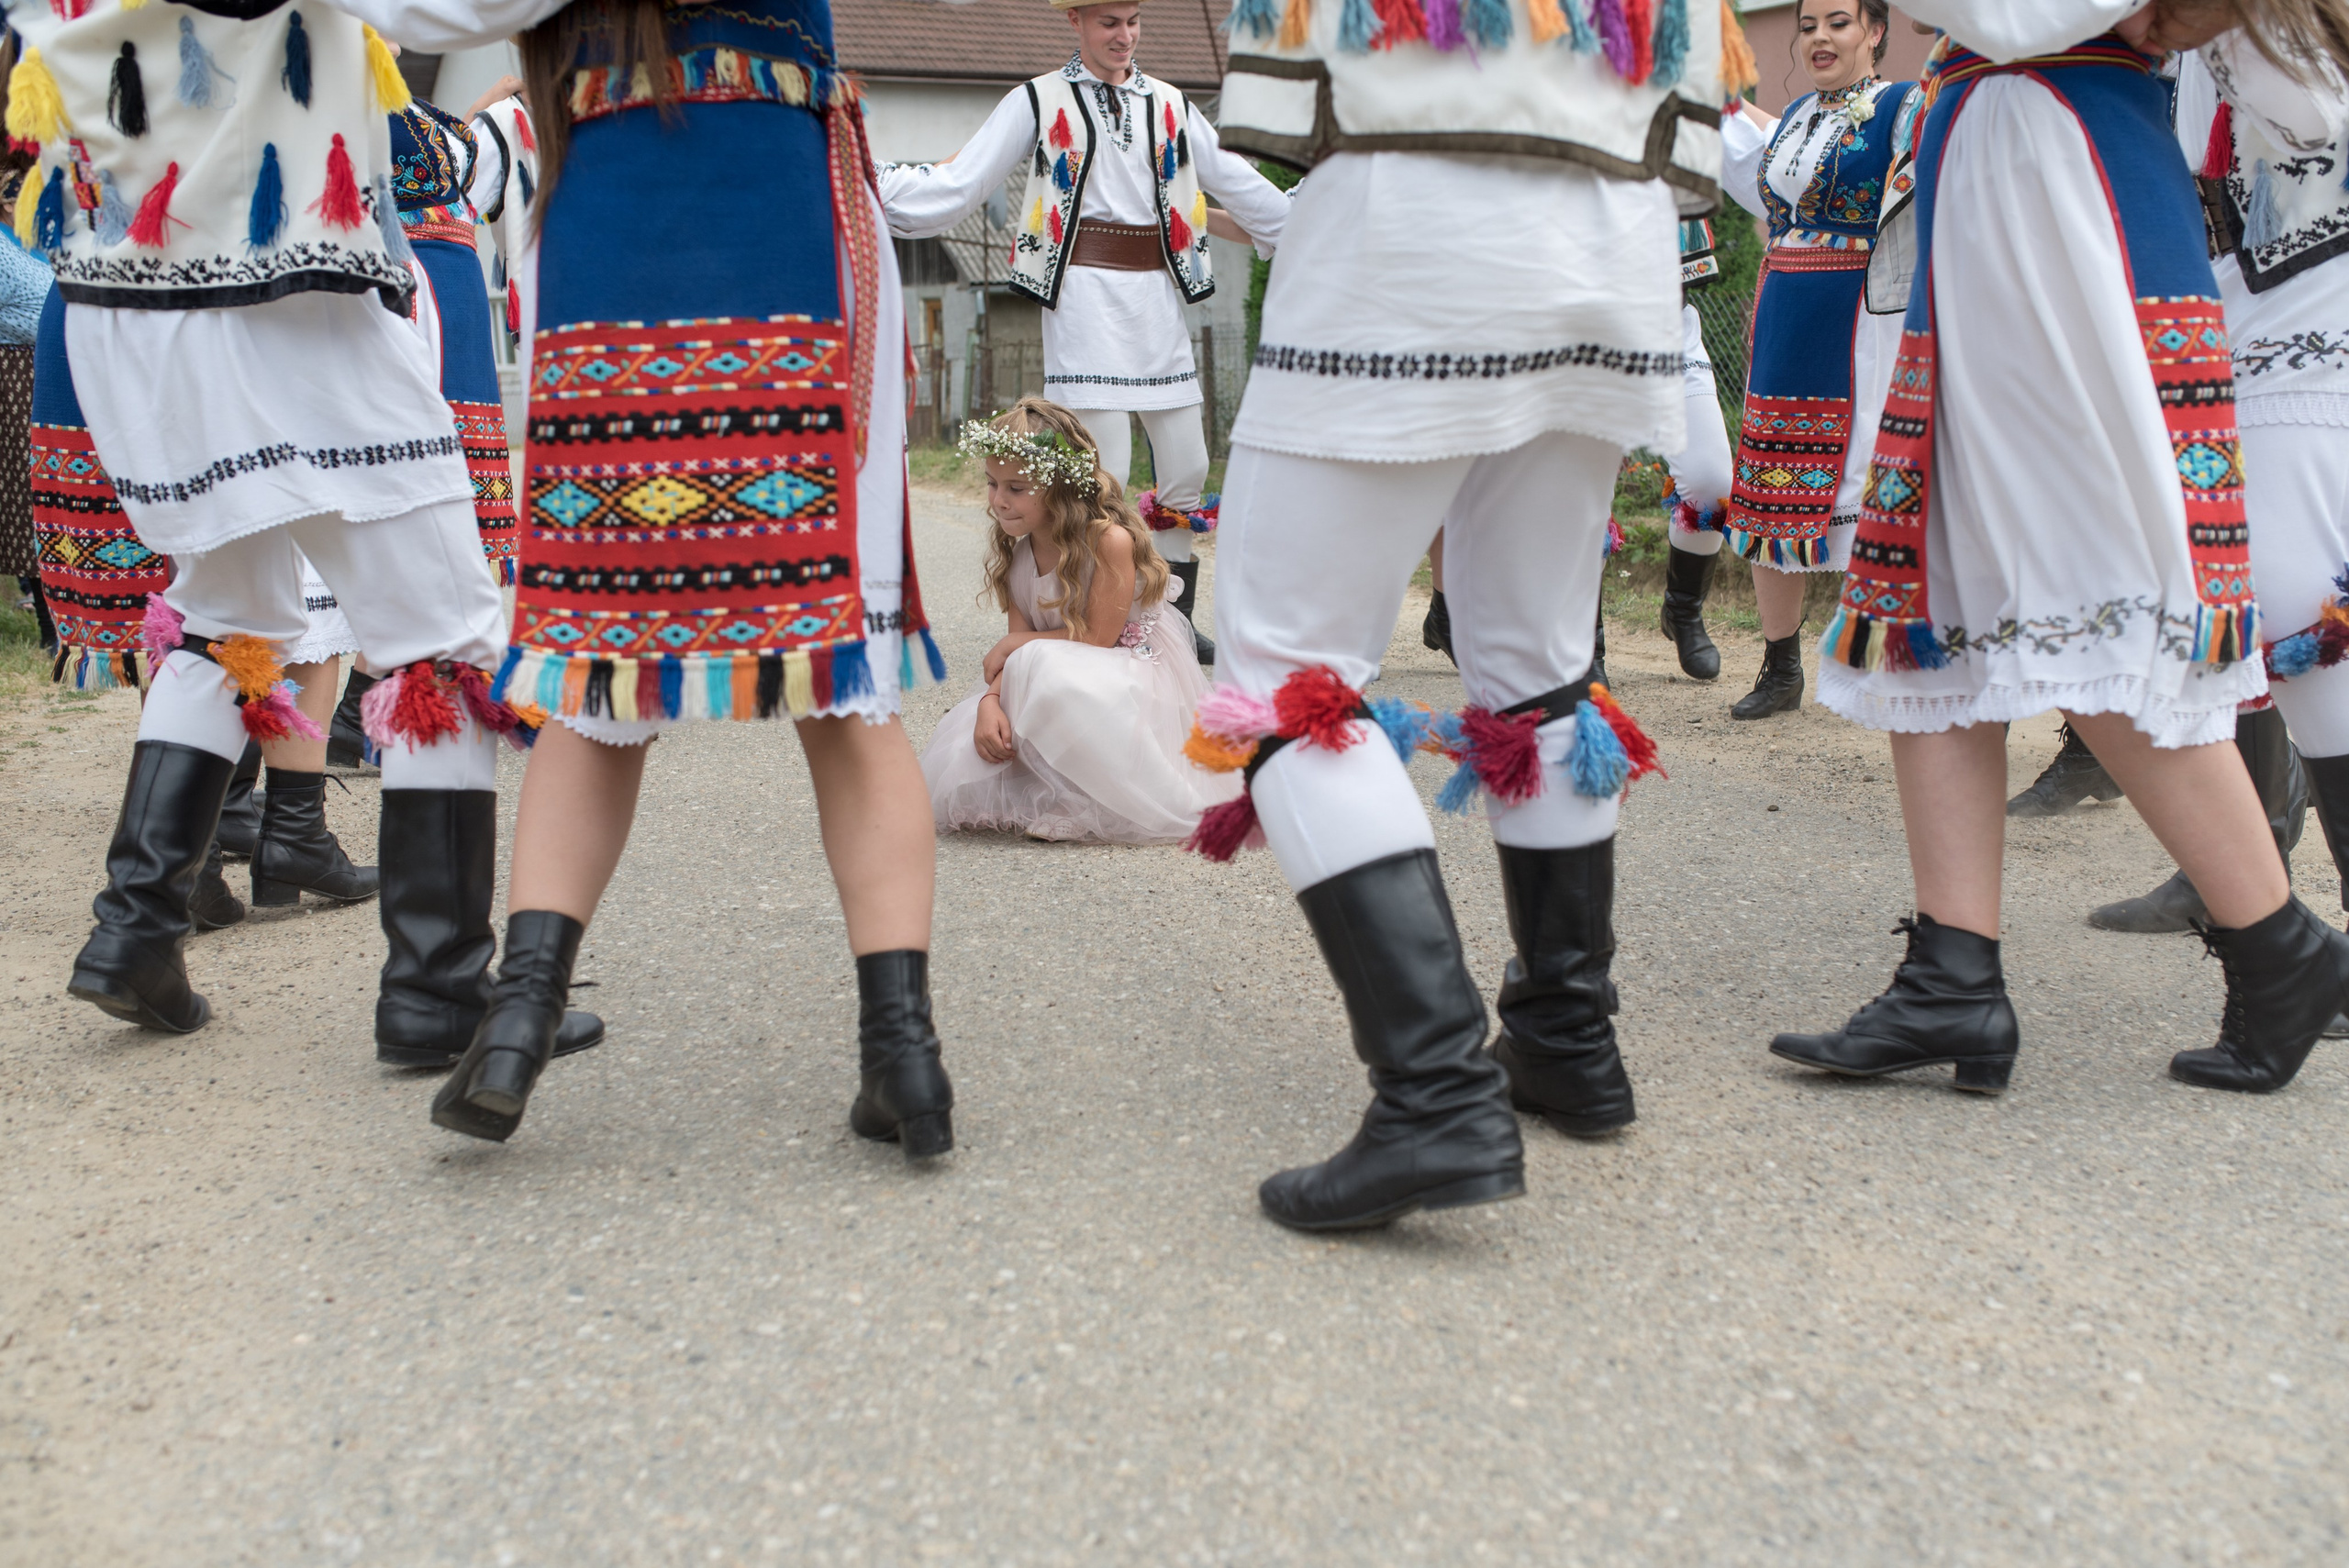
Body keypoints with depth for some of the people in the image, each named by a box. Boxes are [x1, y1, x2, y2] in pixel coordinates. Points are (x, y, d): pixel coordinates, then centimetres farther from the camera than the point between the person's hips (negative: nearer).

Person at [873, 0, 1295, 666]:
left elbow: (1237, 182, 20)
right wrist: (866, 181, -10)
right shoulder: (1038, 103, 5)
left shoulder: (1171, 106, 15)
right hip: (1086, 297, -4)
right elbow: (959, 182, 1)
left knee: (1186, 467, 7)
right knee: (1103, 475, -11)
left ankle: (1176, 620, 20)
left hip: (1157, 296, 5)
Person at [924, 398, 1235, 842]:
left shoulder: (1110, 539, -21)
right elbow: (1018, 638, -4)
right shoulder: (1015, 547, 1)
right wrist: (990, 701, -23)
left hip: (1128, 675, -6)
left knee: (1040, 664, -38)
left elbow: (1097, 638, -18)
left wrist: (1015, 645, -10)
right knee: (959, 767, -14)